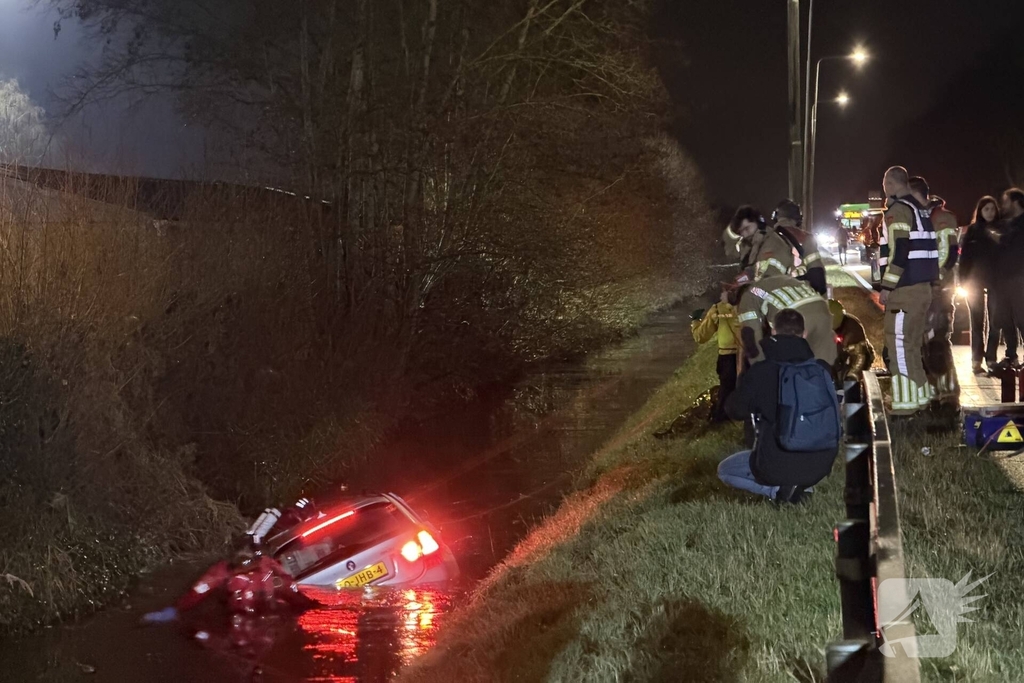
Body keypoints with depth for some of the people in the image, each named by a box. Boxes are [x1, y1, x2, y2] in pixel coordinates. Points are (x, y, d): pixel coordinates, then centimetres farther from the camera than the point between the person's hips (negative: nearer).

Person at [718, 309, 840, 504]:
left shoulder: (759, 373, -13)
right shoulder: (823, 369, -2)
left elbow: (735, 410, 1)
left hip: (777, 464, -5)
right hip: (820, 465, 5)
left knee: (724, 470, 23)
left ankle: (778, 490, -1)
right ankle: (802, 485, 12)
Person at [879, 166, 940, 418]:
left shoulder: (898, 211, -12)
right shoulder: (921, 210, 16)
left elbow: (901, 251, -20)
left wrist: (887, 286, -18)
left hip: (905, 291, -9)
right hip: (923, 288, 9)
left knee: (899, 347, -5)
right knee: (913, 345, 17)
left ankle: (906, 404, -5)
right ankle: (920, 397, 22)